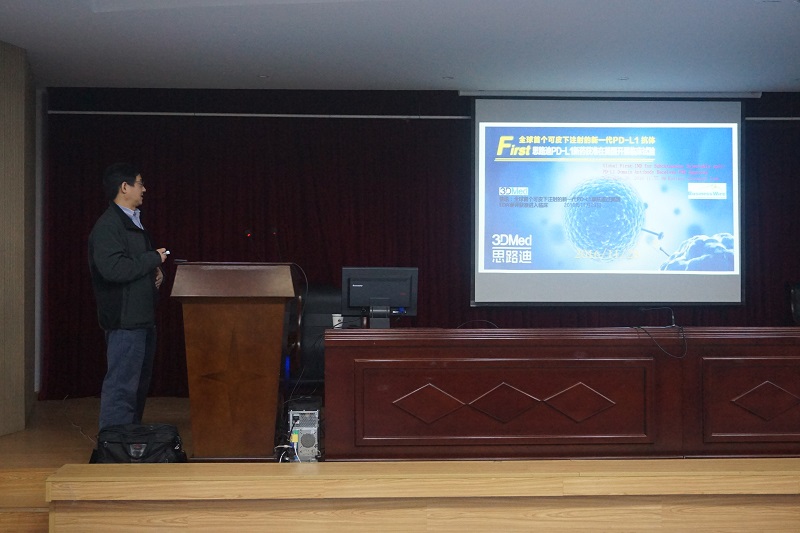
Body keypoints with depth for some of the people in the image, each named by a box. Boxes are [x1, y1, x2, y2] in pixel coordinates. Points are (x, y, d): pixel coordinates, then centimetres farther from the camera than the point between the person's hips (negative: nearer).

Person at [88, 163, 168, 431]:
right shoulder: (108, 225, -14)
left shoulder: (133, 222, 17)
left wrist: (154, 270, 7)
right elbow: (113, 268, -27)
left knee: (139, 385, 16)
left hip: (142, 317, 10)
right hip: (125, 319, -10)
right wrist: (154, 258, -16)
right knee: (122, 387, -8)